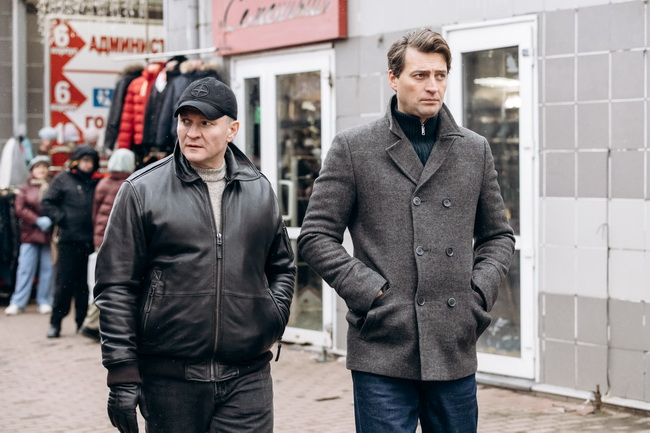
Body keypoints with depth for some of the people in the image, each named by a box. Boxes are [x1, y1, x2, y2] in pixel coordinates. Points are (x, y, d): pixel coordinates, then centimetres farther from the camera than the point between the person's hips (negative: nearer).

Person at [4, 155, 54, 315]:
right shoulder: (26, 188, 6)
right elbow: (20, 208, -2)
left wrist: (50, 220, -18)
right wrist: (37, 221, -12)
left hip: (49, 234, 0)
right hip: (30, 233, 0)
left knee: (47, 269, 4)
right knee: (25, 268, 1)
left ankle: (44, 301, 14)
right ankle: (18, 303, 5)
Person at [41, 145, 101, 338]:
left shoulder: (97, 182, 10)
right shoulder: (63, 179, 4)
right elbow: (47, 203, 3)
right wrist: (61, 219, -7)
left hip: (90, 241, 3)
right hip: (69, 240, -2)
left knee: (85, 284, 7)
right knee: (64, 282, 0)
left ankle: (83, 322, 15)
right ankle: (55, 322, 8)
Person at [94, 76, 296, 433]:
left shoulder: (259, 190, 11)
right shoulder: (141, 190, 0)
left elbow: (282, 266, 25)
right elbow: (117, 286, -2)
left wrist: (274, 316, 7)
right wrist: (122, 373, -7)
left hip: (246, 378, 2)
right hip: (170, 380, -2)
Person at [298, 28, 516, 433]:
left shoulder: (476, 150, 11)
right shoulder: (353, 147, 1)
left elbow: (499, 235, 19)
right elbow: (316, 236, 1)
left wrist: (480, 292, 3)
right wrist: (368, 291, -9)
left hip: (455, 352, 4)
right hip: (382, 352, -3)